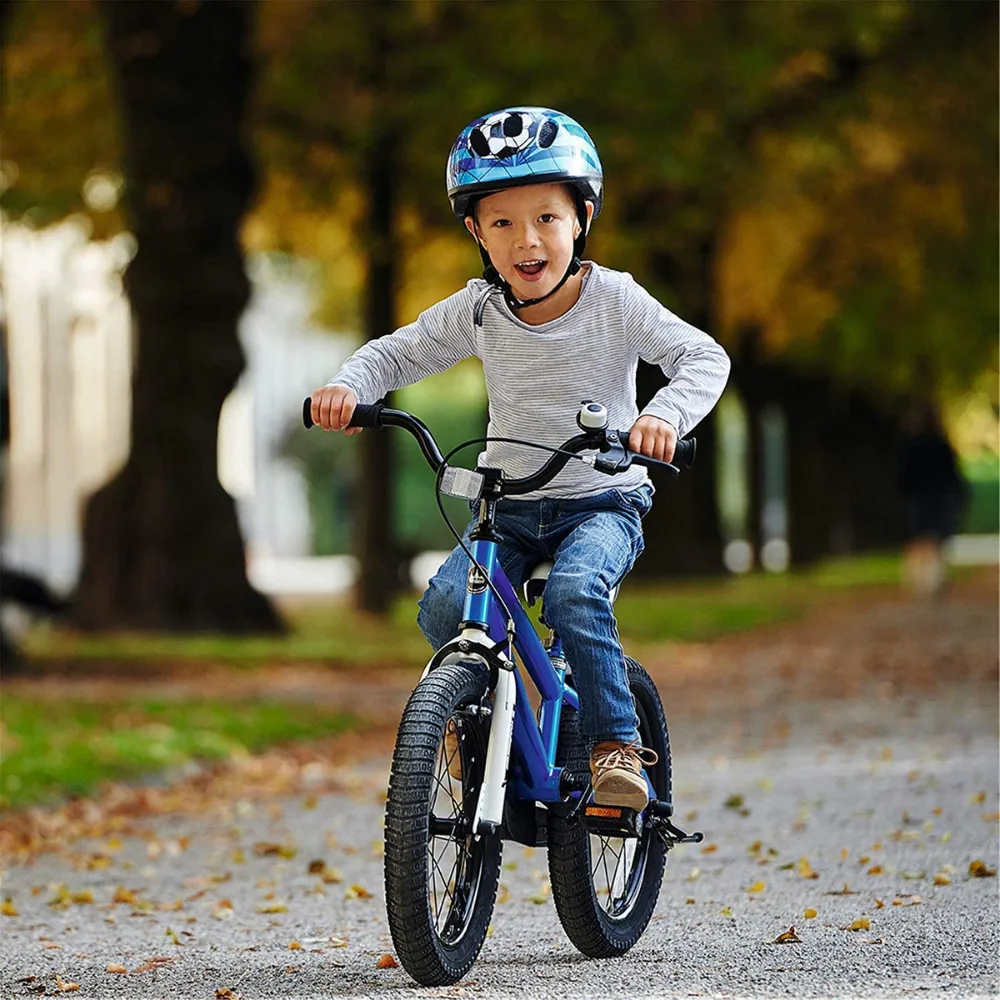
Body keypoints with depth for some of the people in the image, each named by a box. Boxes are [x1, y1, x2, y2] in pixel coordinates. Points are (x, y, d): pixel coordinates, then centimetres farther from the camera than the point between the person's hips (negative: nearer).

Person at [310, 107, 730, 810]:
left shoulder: (614, 299, -11)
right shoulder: (477, 311, -2)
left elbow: (703, 357, -18)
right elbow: (395, 354, 8)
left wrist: (666, 414, -40)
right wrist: (349, 386, -15)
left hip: (603, 502, -3)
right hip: (509, 507, 3)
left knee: (574, 591, -34)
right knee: (446, 605, -22)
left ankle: (617, 741, -21)